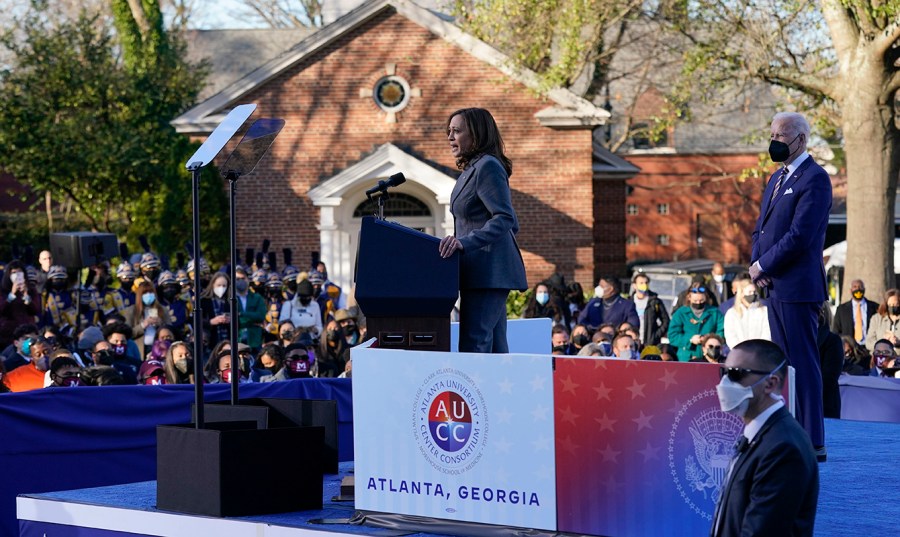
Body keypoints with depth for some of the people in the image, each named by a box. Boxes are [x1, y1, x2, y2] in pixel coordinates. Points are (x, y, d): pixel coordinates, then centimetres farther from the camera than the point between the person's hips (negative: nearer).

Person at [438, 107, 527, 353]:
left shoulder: (488, 166, -11)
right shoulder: (473, 168, 19)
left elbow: (504, 219, -20)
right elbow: (512, 223, 23)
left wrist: (465, 242, -28)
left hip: (488, 271, -11)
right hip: (484, 272, 11)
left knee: (473, 347, -16)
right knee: (495, 349, 8)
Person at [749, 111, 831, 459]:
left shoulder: (814, 179, -11)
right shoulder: (777, 179, 19)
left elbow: (800, 235, -18)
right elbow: (761, 229, 20)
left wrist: (763, 266, -11)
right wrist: (756, 264, 2)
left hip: (797, 287, -9)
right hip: (775, 287, 9)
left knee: (803, 364, -8)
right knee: (784, 364, 11)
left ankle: (812, 441, -6)